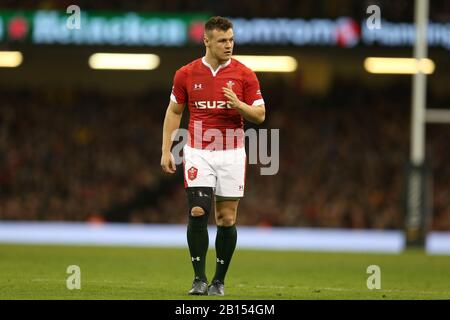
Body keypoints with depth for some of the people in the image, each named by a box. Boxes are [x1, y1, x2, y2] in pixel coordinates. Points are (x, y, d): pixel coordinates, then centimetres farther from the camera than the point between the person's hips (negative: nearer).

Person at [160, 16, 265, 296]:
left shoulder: (245, 75, -1)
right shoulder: (186, 74, 2)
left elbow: (260, 115, 2)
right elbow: (174, 112, 12)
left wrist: (238, 104, -18)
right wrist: (166, 151, 6)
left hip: (232, 154, 0)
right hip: (198, 153, 0)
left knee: (227, 219, 1)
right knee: (198, 212, -14)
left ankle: (219, 281, 13)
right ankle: (200, 279, -4)